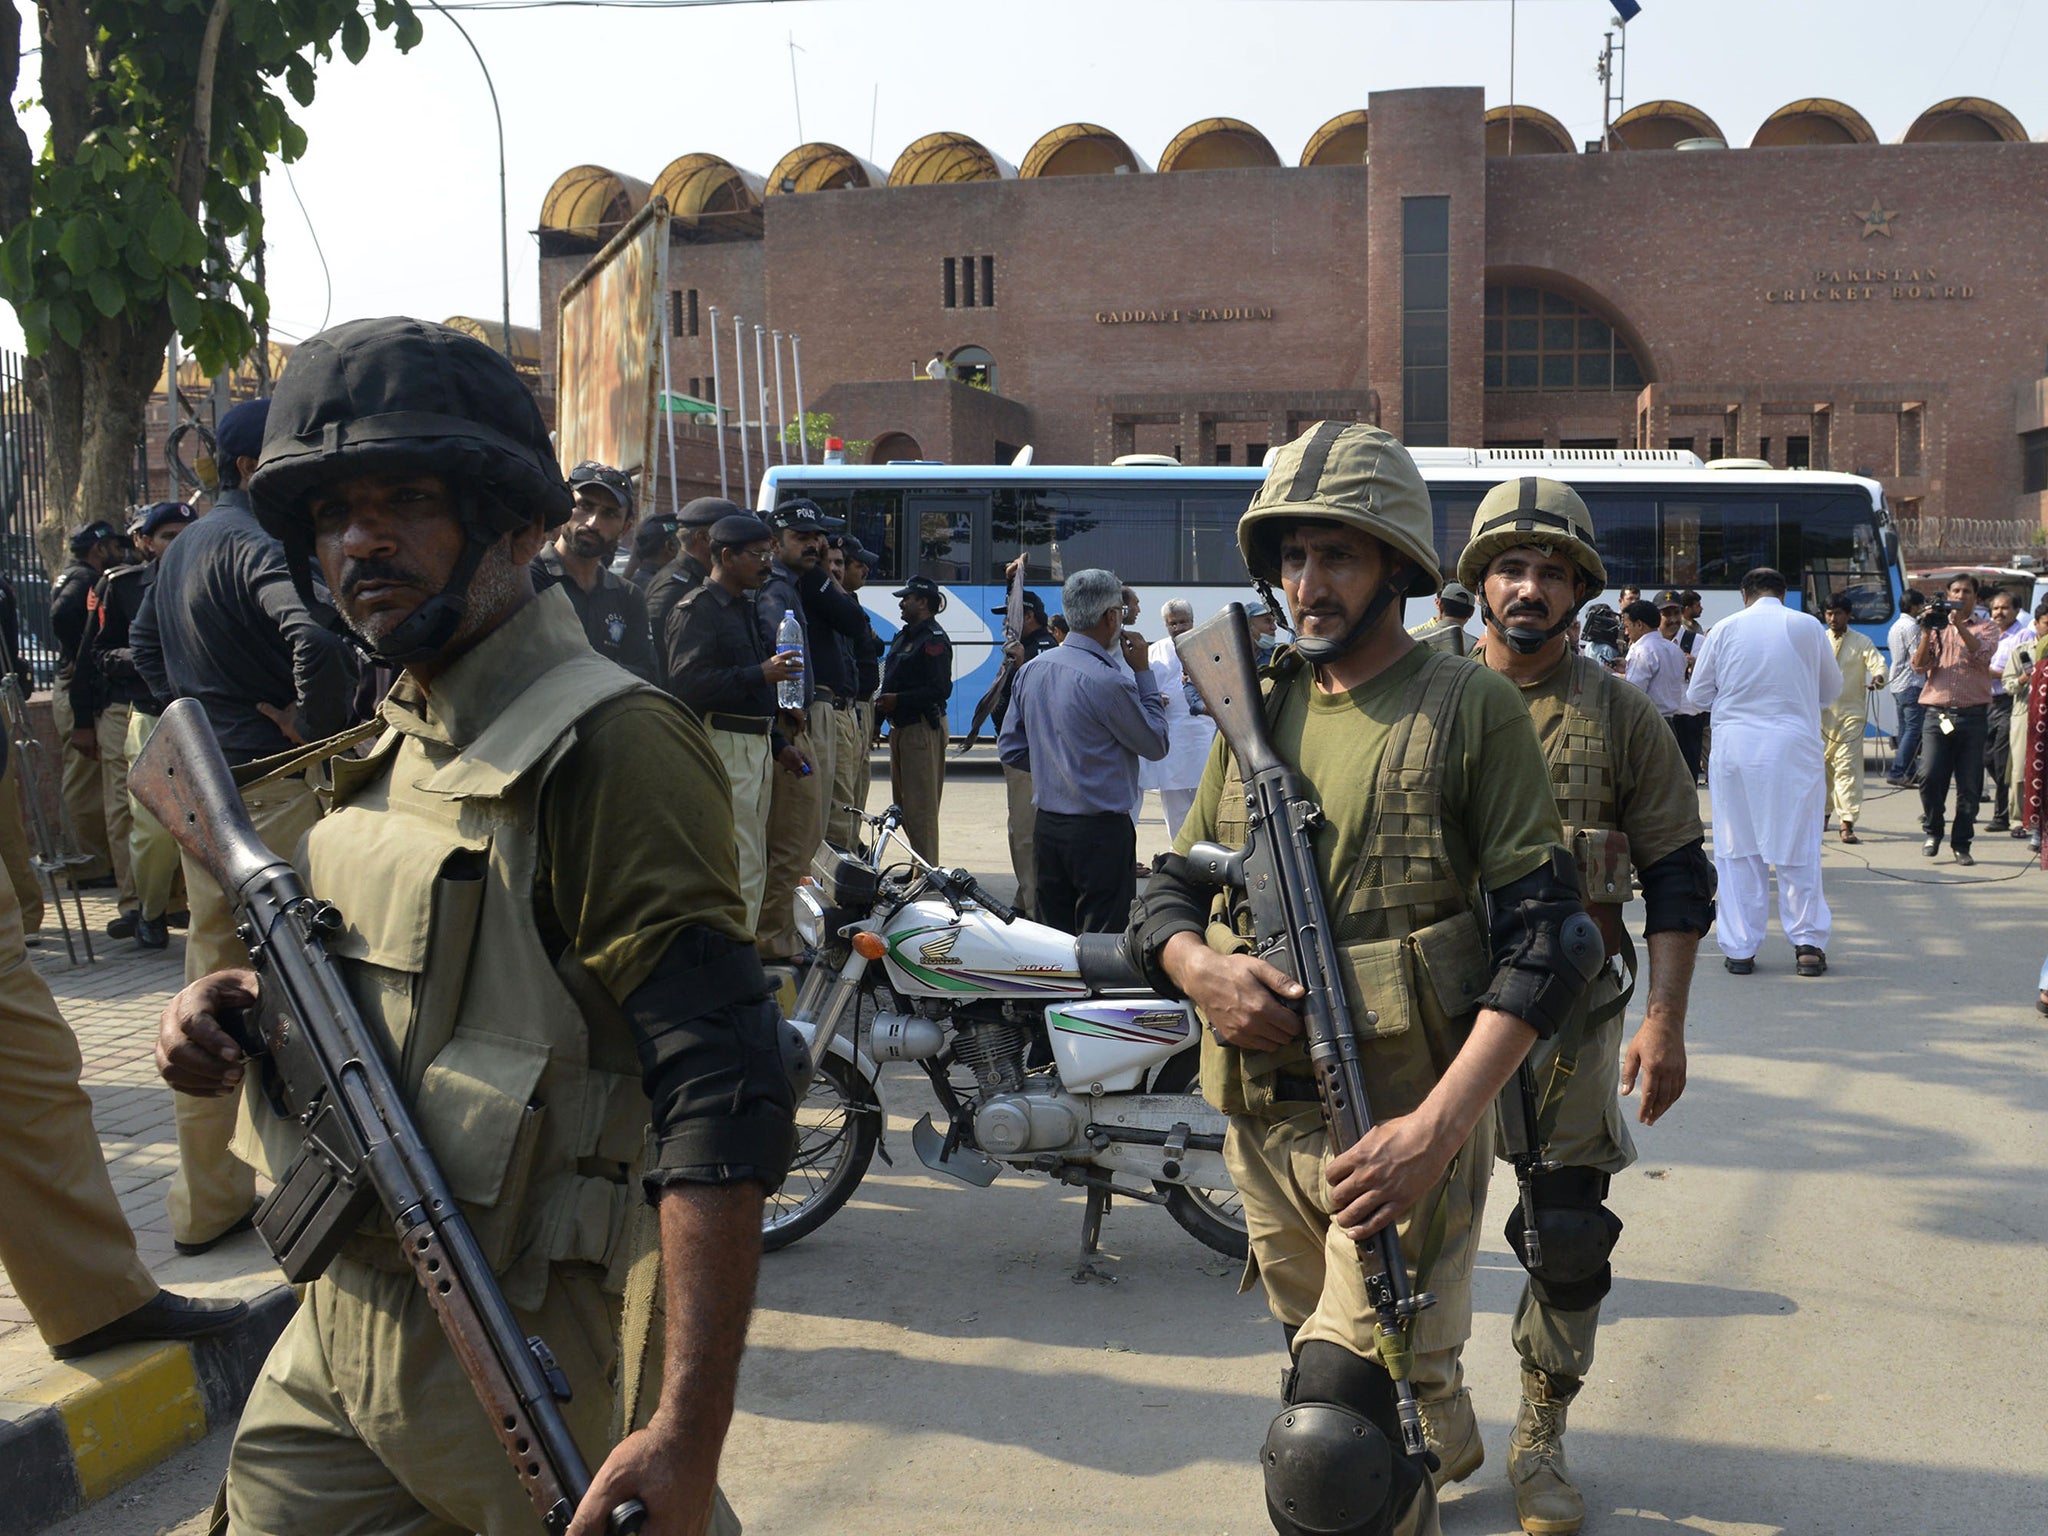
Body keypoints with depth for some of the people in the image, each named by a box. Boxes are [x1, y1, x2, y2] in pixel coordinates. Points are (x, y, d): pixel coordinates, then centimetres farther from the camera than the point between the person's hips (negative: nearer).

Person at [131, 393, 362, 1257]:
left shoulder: (184, 546, 14)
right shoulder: (257, 545, -16)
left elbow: (144, 642, 29)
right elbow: (318, 642, -34)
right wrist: (316, 726, -18)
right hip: (273, 787, -9)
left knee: (211, 986, 15)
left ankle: (206, 1201, 24)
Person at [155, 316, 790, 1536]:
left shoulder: (605, 745, -20)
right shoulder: (404, 738, 9)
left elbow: (721, 1100, -26)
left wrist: (690, 1431, -30)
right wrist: (250, 1010, 1)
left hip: (525, 1371, -8)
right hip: (339, 1333, 8)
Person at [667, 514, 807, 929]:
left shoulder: (742, 607, 22)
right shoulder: (698, 608, -9)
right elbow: (685, 684, -21)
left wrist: (778, 745, 20)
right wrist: (761, 674, -22)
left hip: (756, 747, 10)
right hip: (722, 744, -10)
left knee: (753, 868, 12)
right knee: (740, 870, -12)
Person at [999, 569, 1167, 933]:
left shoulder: (1031, 670, 5)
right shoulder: (1108, 682, -18)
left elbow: (1010, 748, 11)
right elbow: (1156, 745, -6)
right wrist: (1143, 671, -2)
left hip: (1046, 824, 8)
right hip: (1100, 830, -7)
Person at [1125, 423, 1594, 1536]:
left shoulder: (1469, 711, -6)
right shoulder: (1255, 711, 10)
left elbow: (1546, 937, -11)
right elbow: (1168, 892, 14)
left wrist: (1437, 1128, -21)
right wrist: (1200, 967, -10)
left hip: (1402, 1129, -5)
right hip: (1263, 1121, 6)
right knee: (1322, 1400, 22)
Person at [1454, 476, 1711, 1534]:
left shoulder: (1622, 714, 2)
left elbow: (1676, 878, 3)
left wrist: (1664, 1022, -7)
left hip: (1571, 1008, 0)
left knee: (1568, 1240, 5)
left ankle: (1540, 1444, 25)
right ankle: (1440, 1417, 25)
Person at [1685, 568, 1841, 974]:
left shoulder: (1725, 629, 1)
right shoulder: (1809, 627, 2)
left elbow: (1697, 694, 8)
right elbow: (1832, 690, 13)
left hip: (1734, 746, 0)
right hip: (1795, 746, 0)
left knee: (1737, 849, 7)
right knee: (1798, 848, 8)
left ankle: (1739, 949, 9)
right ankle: (1808, 941, 10)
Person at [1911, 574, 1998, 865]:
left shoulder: (1985, 628, 10)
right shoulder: (1937, 627, 14)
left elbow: (1982, 653, -12)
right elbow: (1919, 665, 3)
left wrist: (1960, 625, -20)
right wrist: (1927, 632, -9)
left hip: (1972, 714, -1)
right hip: (1936, 712, 1)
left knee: (1970, 784, 1)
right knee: (1930, 777, -11)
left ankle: (1961, 843, 11)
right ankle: (1932, 830, 11)